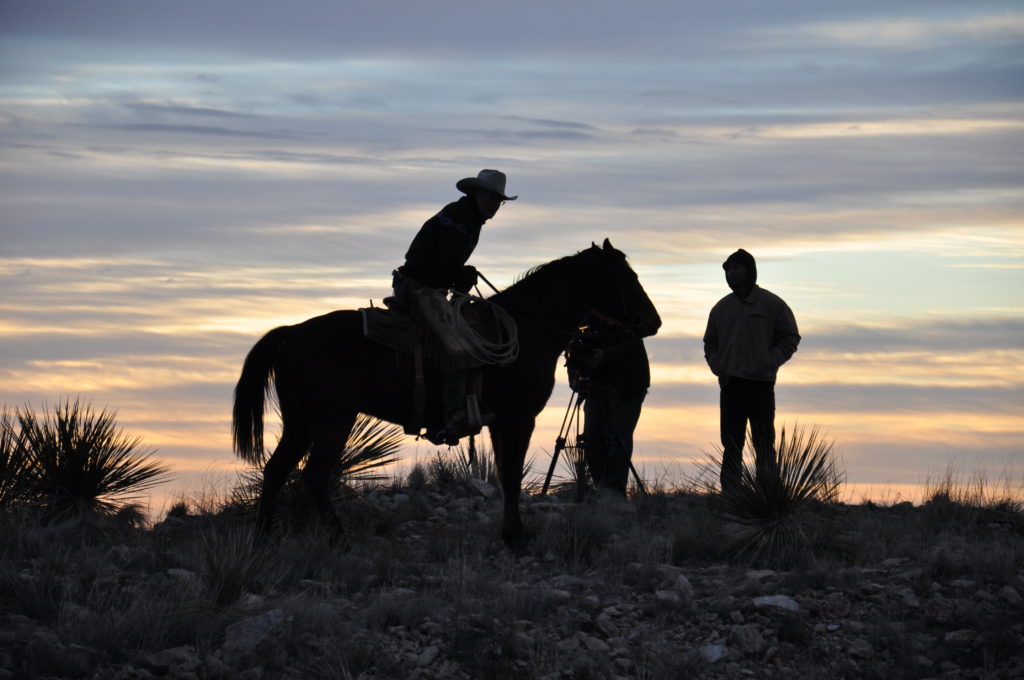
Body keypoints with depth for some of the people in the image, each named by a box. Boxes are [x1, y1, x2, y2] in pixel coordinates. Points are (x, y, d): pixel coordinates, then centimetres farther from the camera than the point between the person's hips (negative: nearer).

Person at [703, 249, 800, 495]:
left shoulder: (771, 304, 3)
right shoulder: (721, 308, 16)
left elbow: (790, 338, 5)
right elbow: (710, 343, 25)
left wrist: (769, 362, -7)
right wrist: (717, 365, 7)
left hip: (761, 384, -4)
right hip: (730, 385, 4)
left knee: (764, 444, -4)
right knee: (731, 446, 3)